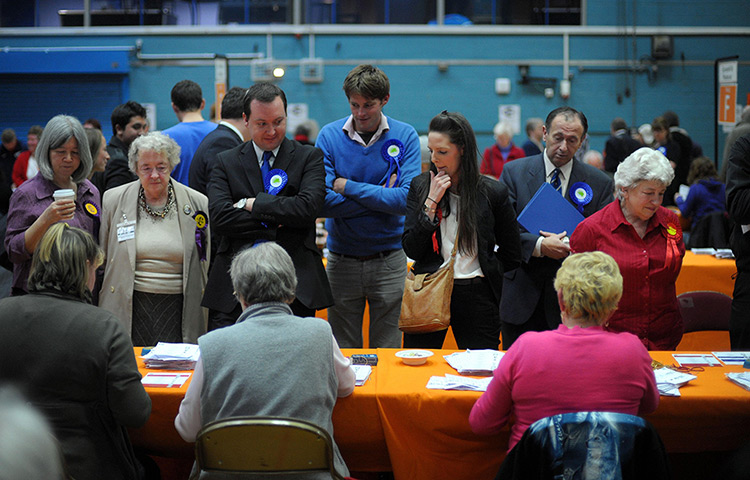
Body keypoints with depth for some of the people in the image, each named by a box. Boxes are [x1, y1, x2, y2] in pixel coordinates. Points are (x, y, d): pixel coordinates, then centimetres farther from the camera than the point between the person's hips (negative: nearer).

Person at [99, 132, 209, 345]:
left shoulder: (198, 203, 4)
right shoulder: (113, 200, 5)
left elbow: (207, 263, 11)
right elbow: (100, 261, 11)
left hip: (178, 309, 0)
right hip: (129, 309, 0)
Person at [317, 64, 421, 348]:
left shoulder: (405, 136, -3)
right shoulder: (330, 136, -3)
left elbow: (407, 200, -15)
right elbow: (322, 202, -13)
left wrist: (348, 187, -12)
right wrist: (381, 197, -13)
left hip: (389, 261, -1)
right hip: (342, 261, 1)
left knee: (387, 351, 7)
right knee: (342, 354, 9)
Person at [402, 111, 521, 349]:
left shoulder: (493, 192, -1)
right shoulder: (420, 185, 3)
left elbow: (512, 256, 9)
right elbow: (411, 249, -3)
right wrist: (432, 202, -9)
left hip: (476, 296, -1)